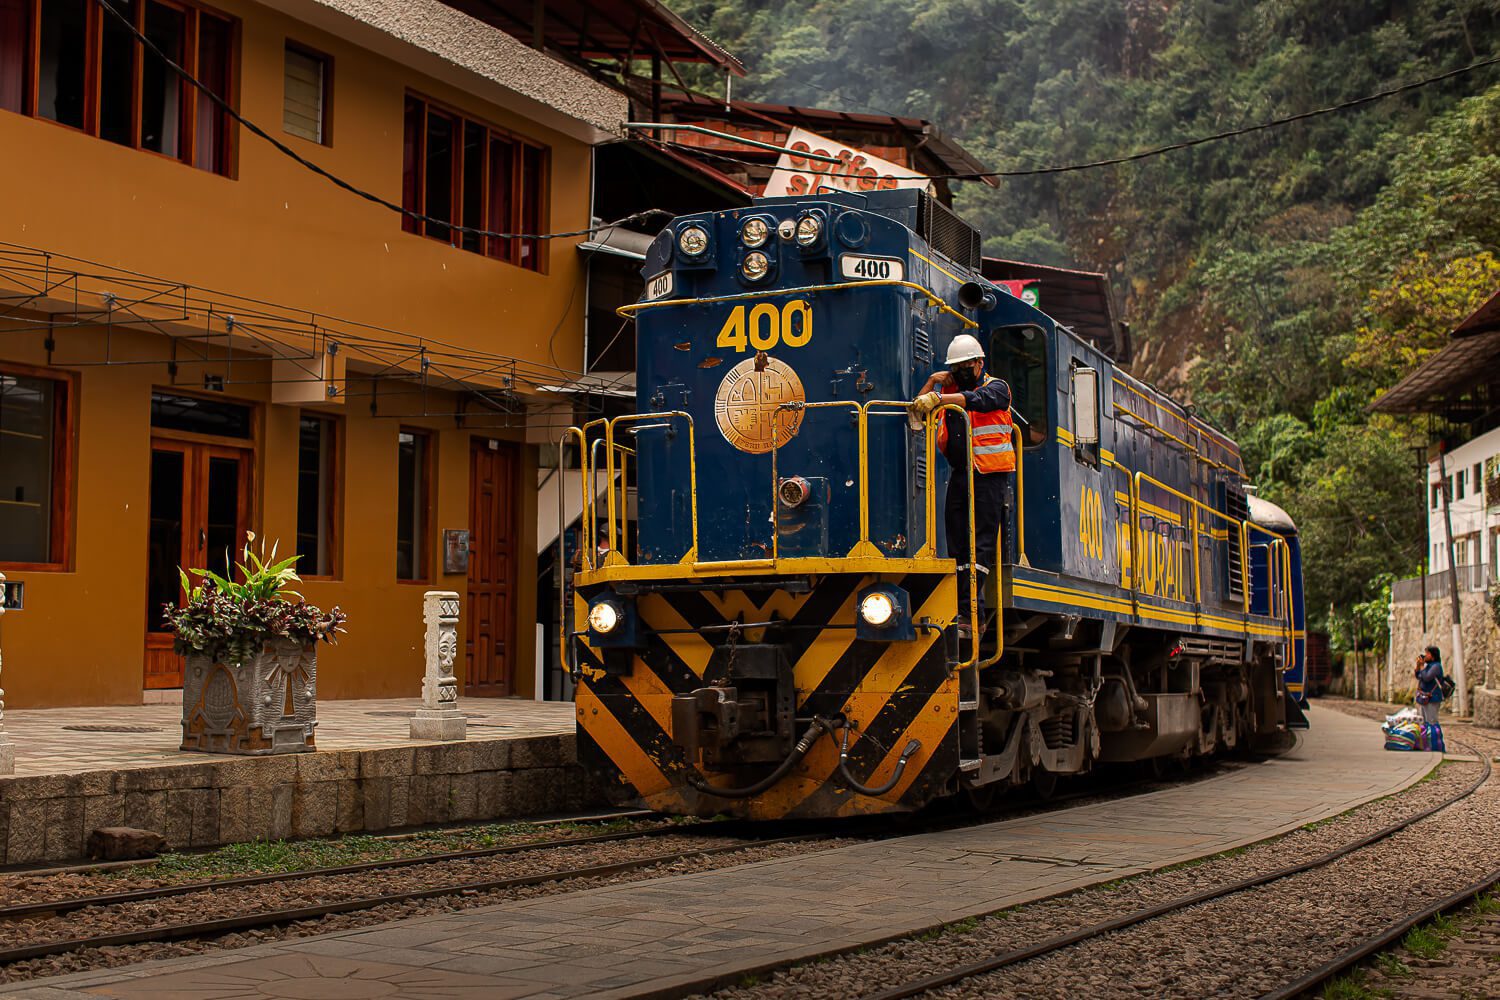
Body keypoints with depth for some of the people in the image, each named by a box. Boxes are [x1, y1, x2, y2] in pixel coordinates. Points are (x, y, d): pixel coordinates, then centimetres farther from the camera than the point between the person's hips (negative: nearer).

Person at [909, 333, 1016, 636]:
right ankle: (973, 614, 9)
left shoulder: (996, 387, 0)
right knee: (959, 543, 5)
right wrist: (931, 383, -3)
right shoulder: (948, 390, 16)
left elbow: (977, 399, -22)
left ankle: (969, 613, -17)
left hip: (990, 476, -6)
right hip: (960, 475, 6)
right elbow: (916, 409, 9)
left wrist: (938, 398, -35)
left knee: (981, 543, -11)